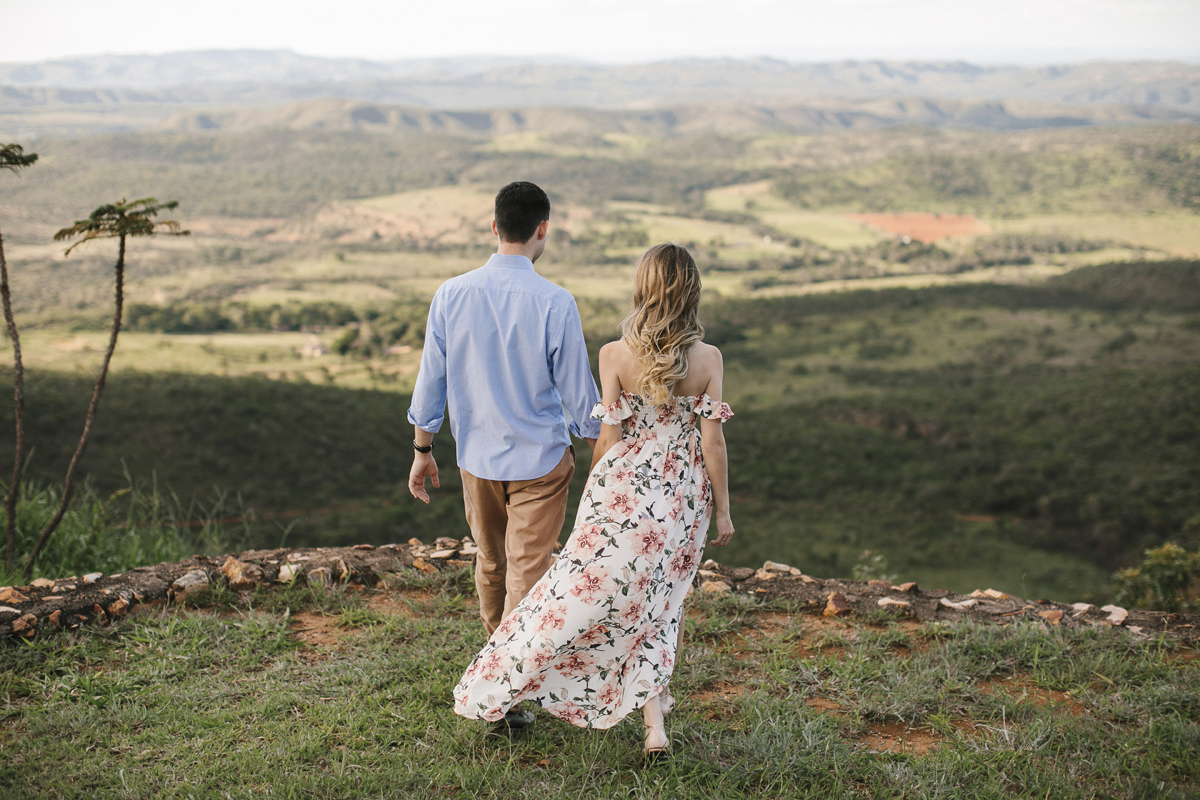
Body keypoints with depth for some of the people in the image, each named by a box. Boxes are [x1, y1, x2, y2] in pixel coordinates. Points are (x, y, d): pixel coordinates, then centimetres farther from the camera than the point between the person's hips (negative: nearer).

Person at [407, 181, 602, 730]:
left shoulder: (451, 295, -8)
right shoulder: (555, 304, -17)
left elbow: (431, 380, 0)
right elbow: (577, 392, -9)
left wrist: (422, 449, 12)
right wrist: (599, 453, 8)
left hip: (476, 457, 4)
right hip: (540, 459, -4)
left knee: (491, 564, 23)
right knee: (527, 573, 3)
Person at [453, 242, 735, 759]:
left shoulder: (615, 355, -11)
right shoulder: (707, 359, -8)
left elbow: (609, 437, -8)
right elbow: (712, 441, -6)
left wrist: (593, 496, 8)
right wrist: (722, 510, 3)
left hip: (623, 492, -1)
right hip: (682, 500, 2)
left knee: (582, 591, 8)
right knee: (653, 604, 16)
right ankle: (654, 725, 13)